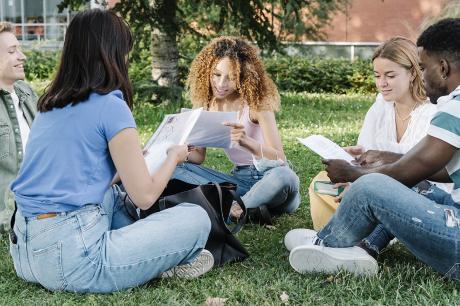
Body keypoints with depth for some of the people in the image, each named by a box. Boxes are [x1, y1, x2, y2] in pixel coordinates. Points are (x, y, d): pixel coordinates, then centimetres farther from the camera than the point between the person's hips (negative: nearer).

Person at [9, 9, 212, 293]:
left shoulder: (50, 105, 15)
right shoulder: (110, 106, -8)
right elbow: (145, 196, -6)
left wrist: (132, 155, 37)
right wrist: (174, 157, 13)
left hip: (25, 252, 9)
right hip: (72, 259, -9)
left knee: (116, 195, 32)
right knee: (196, 218, -3)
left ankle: (154, 257, 15)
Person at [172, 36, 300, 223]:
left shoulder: (256, 102, -12)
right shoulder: (206, 104, 2)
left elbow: (279, 158, -19)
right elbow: (199, 155, 7)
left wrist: (246, 141, -39)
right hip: (239, 179, 5)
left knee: (284, 177, -40)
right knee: (176, 168, -15)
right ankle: (247, 208, -27)